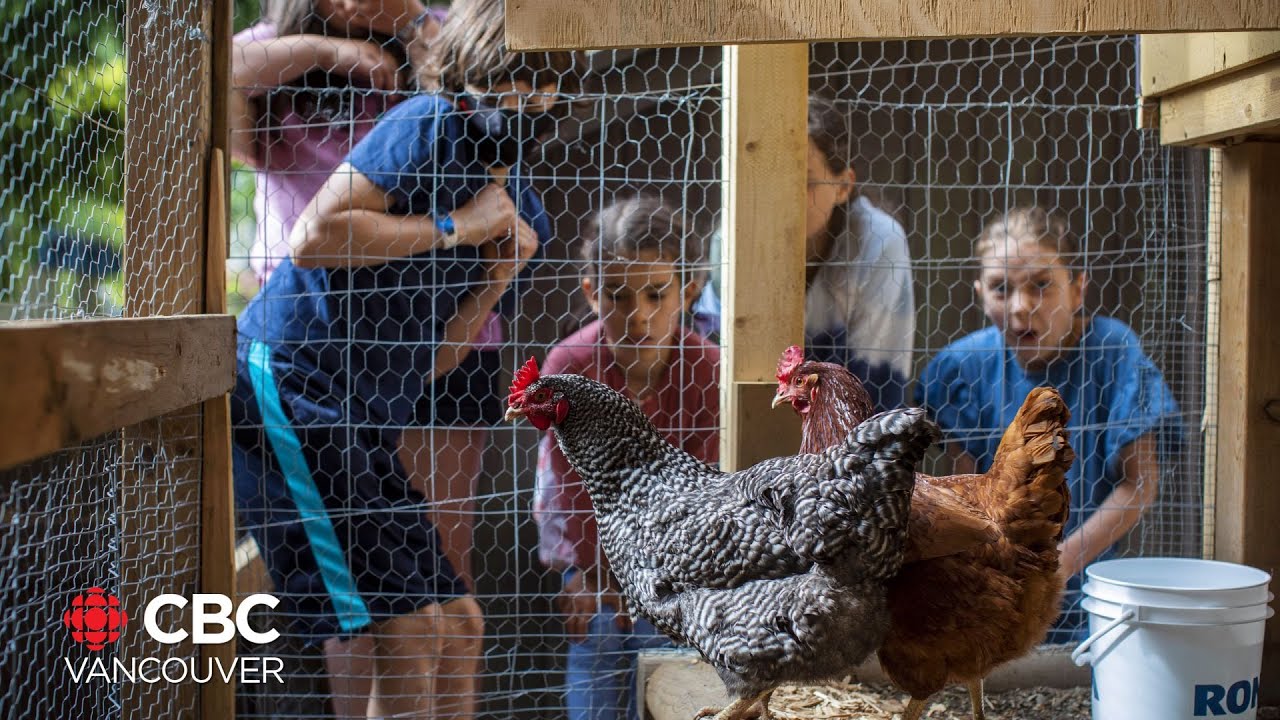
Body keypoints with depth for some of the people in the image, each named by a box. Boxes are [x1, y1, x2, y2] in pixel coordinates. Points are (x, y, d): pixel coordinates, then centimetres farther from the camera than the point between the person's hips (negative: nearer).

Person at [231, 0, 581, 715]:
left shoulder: (528, 216, 13)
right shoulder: (429, 127, -10)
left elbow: (432, 361, 11)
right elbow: (311, 238, -24)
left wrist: (501, 277, -4)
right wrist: (452, 229, -15)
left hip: (368, 425, 9)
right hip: (288, 382, -9)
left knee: (459, 624, 12)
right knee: (410, 627, -10)